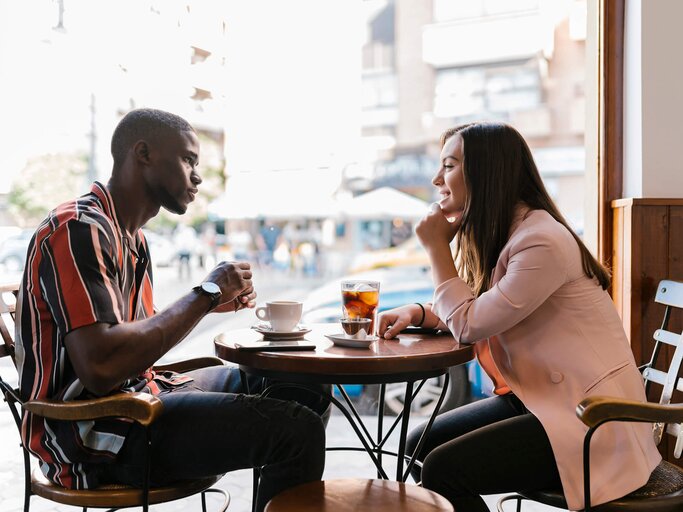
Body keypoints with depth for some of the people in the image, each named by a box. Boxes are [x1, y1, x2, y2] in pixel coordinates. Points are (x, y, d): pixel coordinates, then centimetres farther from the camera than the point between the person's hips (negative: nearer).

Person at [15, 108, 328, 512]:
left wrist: (210, 303, 3)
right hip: (93, 436, -10)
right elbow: (101, 367, -28)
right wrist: (205, 295, -19)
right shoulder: (79, 229, -17)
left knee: (305, 389, 12)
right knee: (298, 430, -22)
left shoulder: (131, 235, 14)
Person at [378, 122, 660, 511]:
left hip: (590, 418, -9)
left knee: (443, 469, -19)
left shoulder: (543, 242, -22)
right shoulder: (497, 235, 9)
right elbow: (472, 315, 15)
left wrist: (437, 247, -11)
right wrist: (419, 313, -3)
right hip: (539, 398, 9)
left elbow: (470, 326, -17)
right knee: (421, 445, 4)